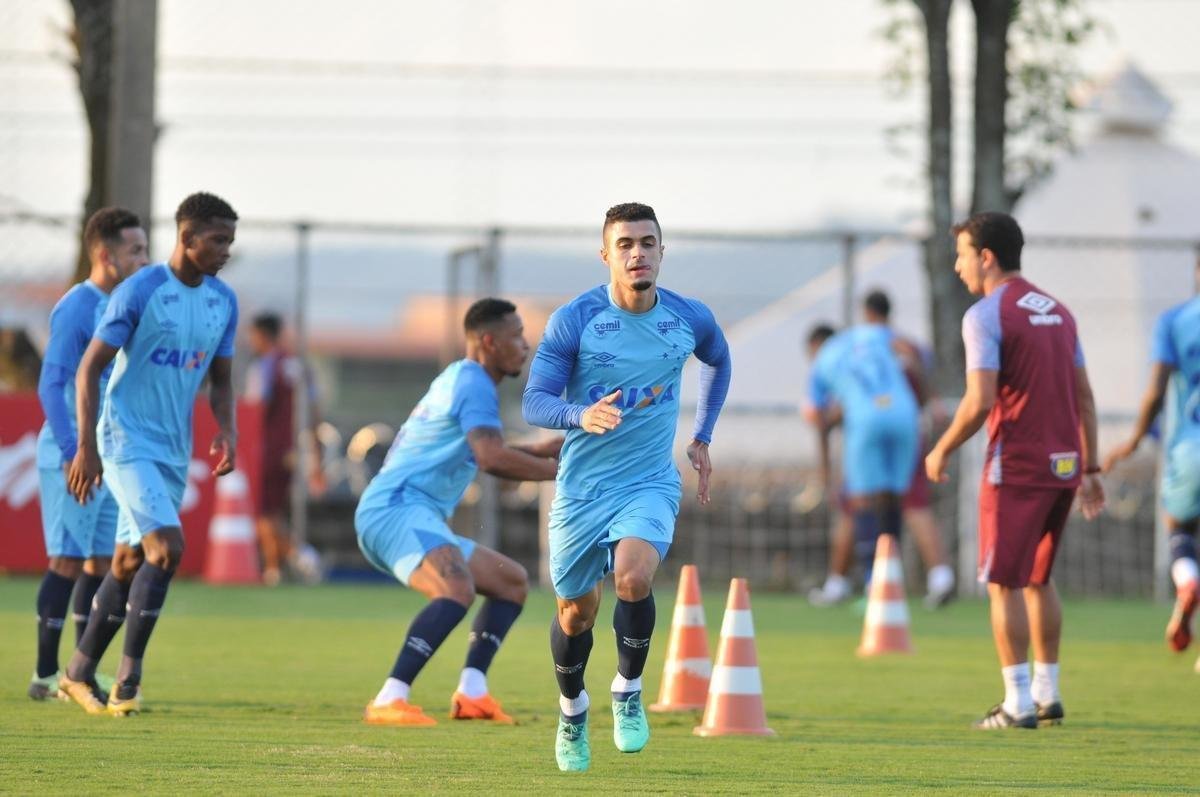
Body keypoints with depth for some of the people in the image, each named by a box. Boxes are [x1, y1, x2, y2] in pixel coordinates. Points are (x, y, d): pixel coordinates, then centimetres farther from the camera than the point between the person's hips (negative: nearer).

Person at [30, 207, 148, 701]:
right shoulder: (76, 309, -13)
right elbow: (51, 386, -17)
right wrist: (73, 453, -23)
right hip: (70, 454, -8)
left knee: (102, 561, 8)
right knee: (68, 560, -7)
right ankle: (46, 675, -2)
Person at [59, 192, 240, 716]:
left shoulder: (223, 302, 7)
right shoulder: (139, 292, -13)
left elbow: (219, 379, 17)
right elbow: (90, 368, -11)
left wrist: (226, 431, -2)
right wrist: (86, 447, -16)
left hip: (174, 452, 7)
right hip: (127, 442, -7)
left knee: (130, 563, 11)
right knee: (167, 549, -19)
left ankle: (79, 674, 22)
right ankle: (128, 682, -12)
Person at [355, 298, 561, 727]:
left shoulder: (462, 380, 22)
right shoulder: (473, 383, -10)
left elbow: (483, 454, 38)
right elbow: (491, 458, -25)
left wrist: (538, 451, 24)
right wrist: (560, 471, -16)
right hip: (396, 507, -11)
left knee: (512, 581, 19)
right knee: (457, 590, -35)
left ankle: (471, 693, 6)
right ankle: (389, 702, -41)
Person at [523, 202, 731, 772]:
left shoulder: (690, 319, -2)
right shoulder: (573, 320, -11)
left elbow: (718, 362, 22)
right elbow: (534, 403, -16)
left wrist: (702, 436, 17)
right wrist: (582, 415, -36)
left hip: (650, 483, 0)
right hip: (581, 488, 0)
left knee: (633, 578, -28)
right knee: (575, 614, 10)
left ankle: (629, 691, -3)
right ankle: (572, 712, 39)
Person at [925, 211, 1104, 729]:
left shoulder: (985, 316, -10)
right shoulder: (1057, 312, 14)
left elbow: (979, 402, -18)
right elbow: (1085, 397, 15)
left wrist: (941, 452, -4)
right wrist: (1090, 468, 19)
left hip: (1016, 467, -7)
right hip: (1064, 464, 7)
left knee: (1004, 585, -1)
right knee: (1038, 580, 18)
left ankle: (1019, 704, -3)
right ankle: (1048, 694, 19)